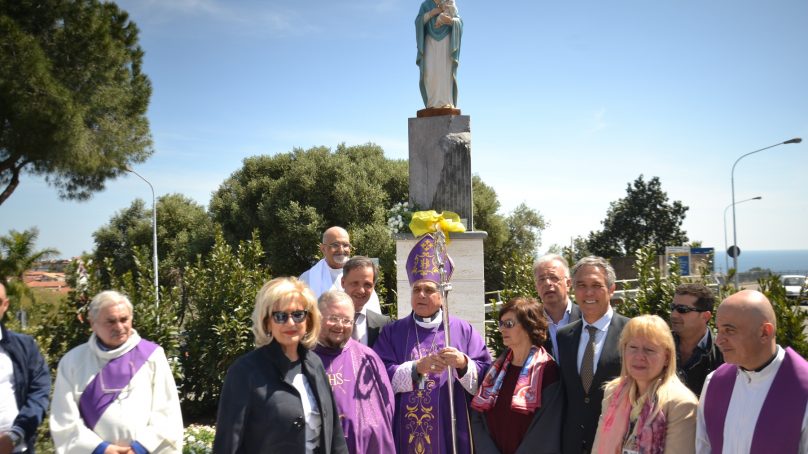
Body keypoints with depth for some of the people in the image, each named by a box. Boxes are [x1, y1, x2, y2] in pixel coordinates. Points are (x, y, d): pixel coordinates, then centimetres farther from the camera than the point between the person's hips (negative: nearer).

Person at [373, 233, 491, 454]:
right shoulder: (392, 332, 5)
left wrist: (464, 364, -21)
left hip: (450, 434, 0)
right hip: (405, 434, 1)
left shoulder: (463, 331, 3)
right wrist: (417, 367, -18)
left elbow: (485, 380, -3)